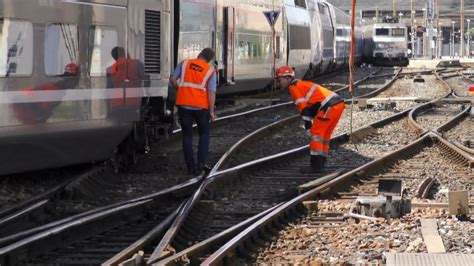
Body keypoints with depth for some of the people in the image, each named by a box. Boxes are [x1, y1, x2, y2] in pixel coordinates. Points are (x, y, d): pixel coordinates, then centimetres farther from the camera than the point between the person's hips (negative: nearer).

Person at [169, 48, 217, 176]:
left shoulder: (184, 63, 5)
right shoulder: (211, 71, 0)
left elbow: (172, 79, 2)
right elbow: (211, 92, -7)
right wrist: (211, 111, -3)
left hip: (183, 104, 1)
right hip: (200, 106, -1)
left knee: (187, 135, 10)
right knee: (204, 134, 16)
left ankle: (191, 166, 6)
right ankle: (201, 163, 3)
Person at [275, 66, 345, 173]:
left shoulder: (293, 87, -1)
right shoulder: (302, 84, 28)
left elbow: (302, 105, -9)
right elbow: (310, 104, 30)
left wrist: (307, 121, -6)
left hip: (329, 106, -9)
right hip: (339, 104, 9)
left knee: (316, 132, -4)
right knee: (324, 134, 15)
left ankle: (316, 165, -7)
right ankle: (320, 164, 19)